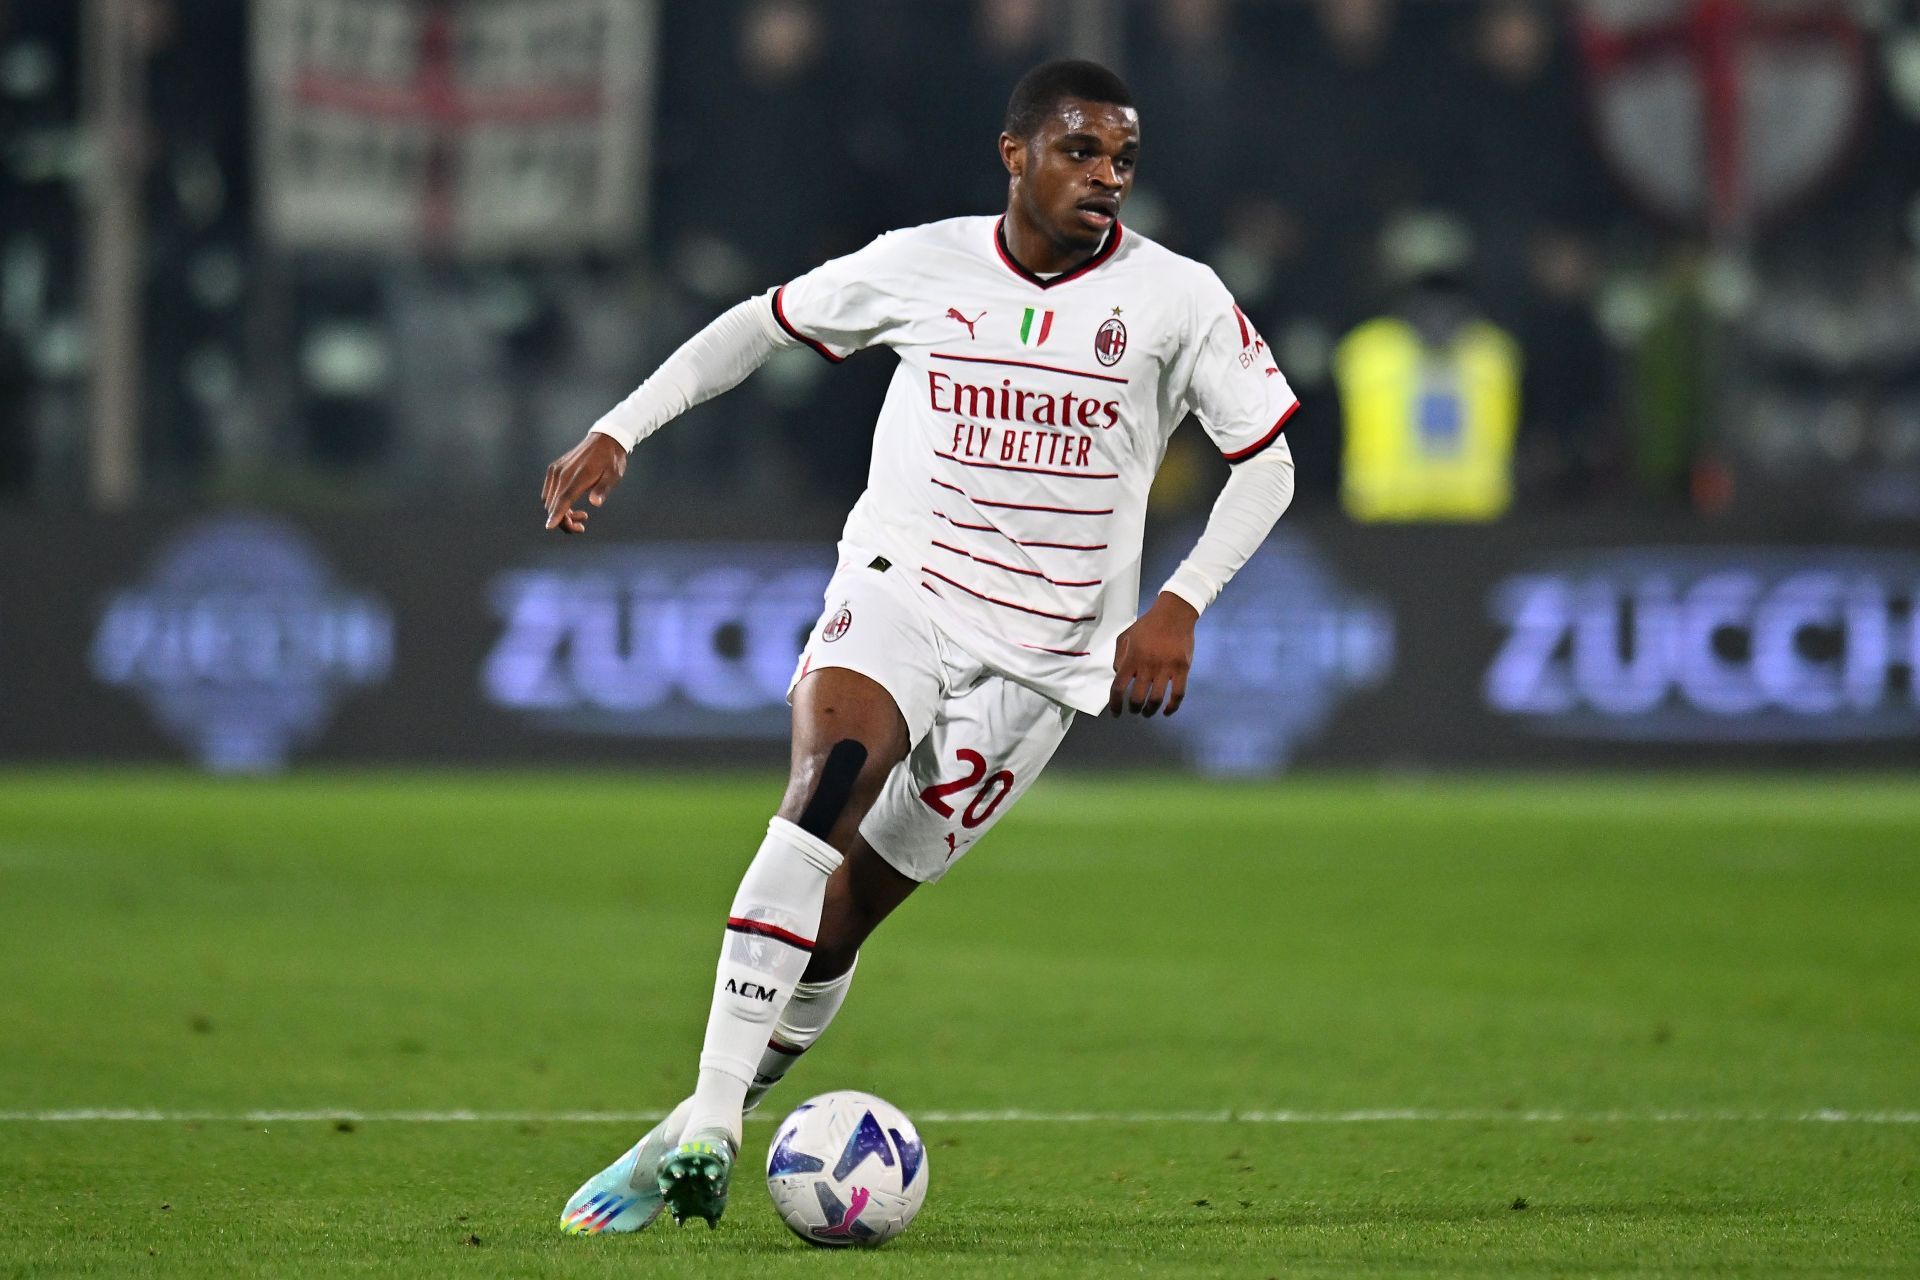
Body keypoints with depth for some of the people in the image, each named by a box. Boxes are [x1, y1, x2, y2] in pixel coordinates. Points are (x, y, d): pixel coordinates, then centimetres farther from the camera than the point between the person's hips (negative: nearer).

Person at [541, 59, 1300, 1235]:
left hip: (1040, 653, 0)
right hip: (899, 592, 0)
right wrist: (618, 432, 11)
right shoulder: (921, 266, 2)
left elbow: (1267, 462, 3)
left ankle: (713, 1121, 16)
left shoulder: (1177, 300, -2)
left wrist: (1180, 605, -9)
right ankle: (703, 1131, -35)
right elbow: (763, 323, 17)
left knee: (850, 903, -5)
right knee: (834, 772, -31)